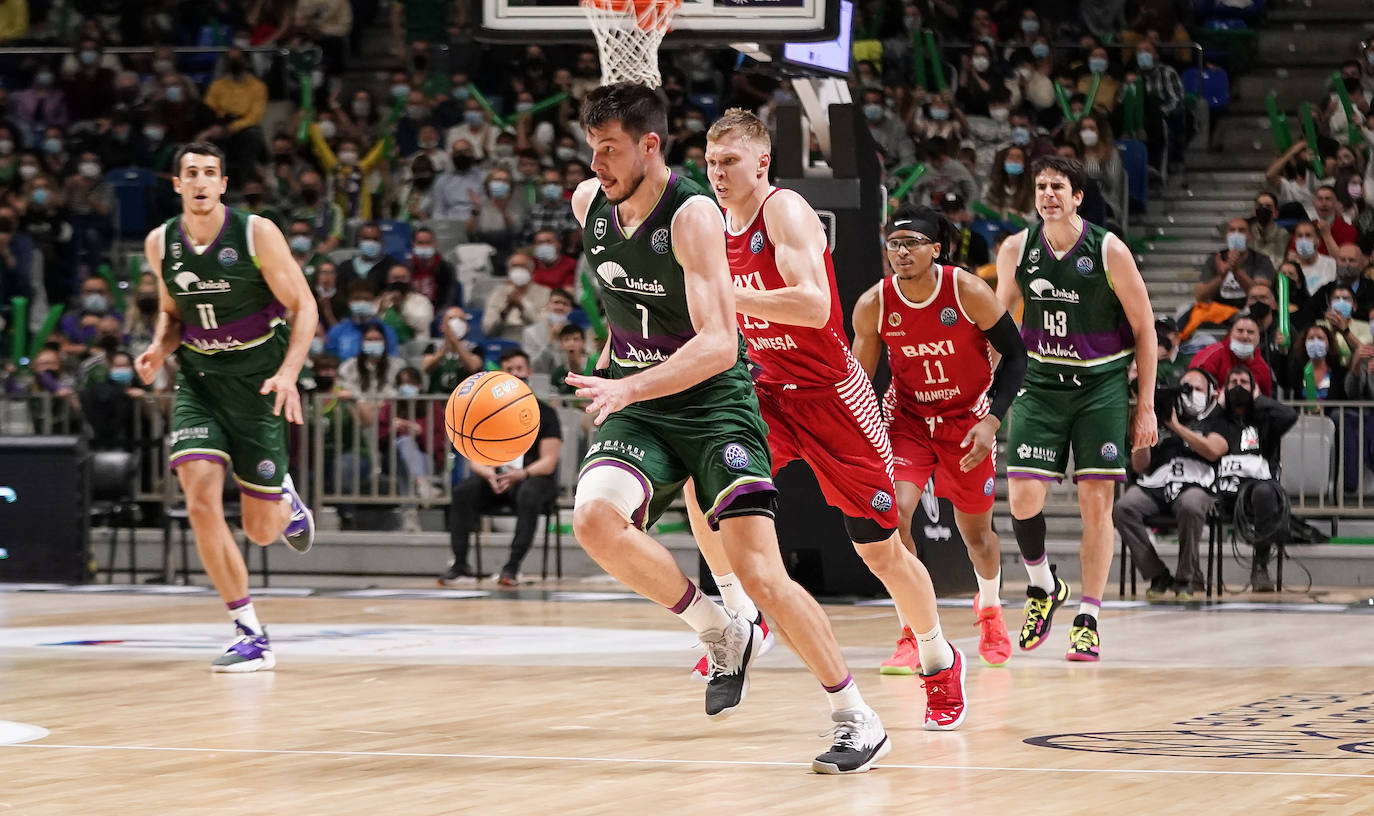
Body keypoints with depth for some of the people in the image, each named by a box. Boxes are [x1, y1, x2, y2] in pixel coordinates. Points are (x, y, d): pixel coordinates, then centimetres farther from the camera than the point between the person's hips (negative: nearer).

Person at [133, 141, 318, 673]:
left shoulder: (257, 234, -13)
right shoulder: (160, 244, -1)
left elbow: (303, 307, -8)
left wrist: (289, 373, -22)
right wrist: (160, 348, -6)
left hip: (256, 385, -2)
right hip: (198, 382, 2)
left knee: (262, 530, 2)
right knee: (201, 505, -19)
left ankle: (286, 500, 43)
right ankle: (251, 634, -8)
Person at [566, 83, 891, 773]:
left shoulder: (694, 216, -20)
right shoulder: (588, 204, 0)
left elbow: (719, 346, -29)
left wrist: (630, 387, -39)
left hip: (714, 403, -5)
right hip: (636, 408, 5)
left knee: (761, 575, -15)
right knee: (593, 518, -26)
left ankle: (856, 718, 1)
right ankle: (721, 635, -4)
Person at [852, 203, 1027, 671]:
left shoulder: (969, 293, -21)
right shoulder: (873, 306, -15)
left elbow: (1016, 356, -12)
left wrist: (992, 421, -20)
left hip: (967, 419, -1)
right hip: (907, 418, 1)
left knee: (975, 531, 12)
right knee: (892, 512, -22)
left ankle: (989, 609, 45)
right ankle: (913, 636, -12)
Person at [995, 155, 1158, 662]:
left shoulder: (1109, 251, -10)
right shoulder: (1016, 250, -2)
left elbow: (1144, 328, -3)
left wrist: (1146, 405, -5)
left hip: (1100, 385, -2)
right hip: (1040, 382, 2)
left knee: (1096, 501, -4)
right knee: (1022, 496, -10)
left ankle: (1088, 620, 5)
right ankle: (1044, 587, 18)